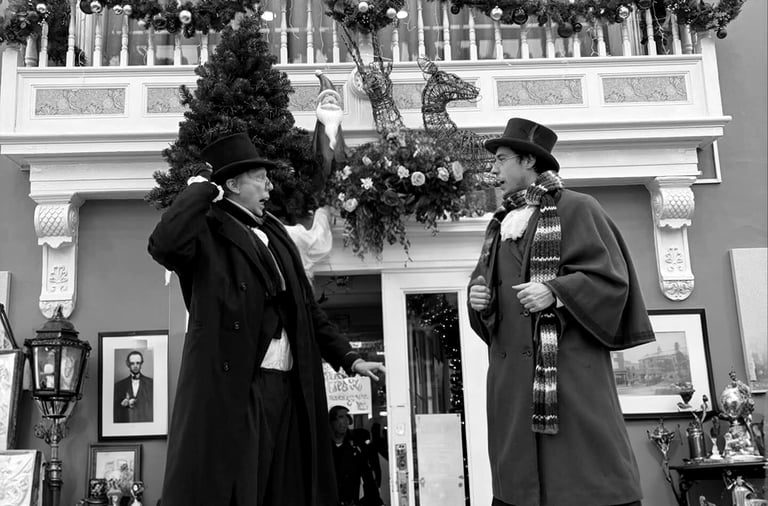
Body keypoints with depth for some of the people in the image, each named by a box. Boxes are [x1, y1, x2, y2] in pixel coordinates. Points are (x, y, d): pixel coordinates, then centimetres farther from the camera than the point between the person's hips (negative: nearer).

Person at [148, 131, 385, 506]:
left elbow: (307, 307, 22)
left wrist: (347, 357, 17)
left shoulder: (274, 233, 18)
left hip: (289, 388, 7)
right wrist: (202, 187, -13)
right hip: (233, 387, -7)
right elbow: (164, 244, -27)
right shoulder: (208, 232, -4)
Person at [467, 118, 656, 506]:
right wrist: (478, 295, 0)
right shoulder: (499, 224, 19)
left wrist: (555, 292, -18)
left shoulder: (575, 209, -1)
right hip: (511, 369, 6)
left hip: (569, 363, -6)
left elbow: (612, 277, -6)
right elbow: (483, 280, 23)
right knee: (518, 472, 5)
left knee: (584, 469, -6)